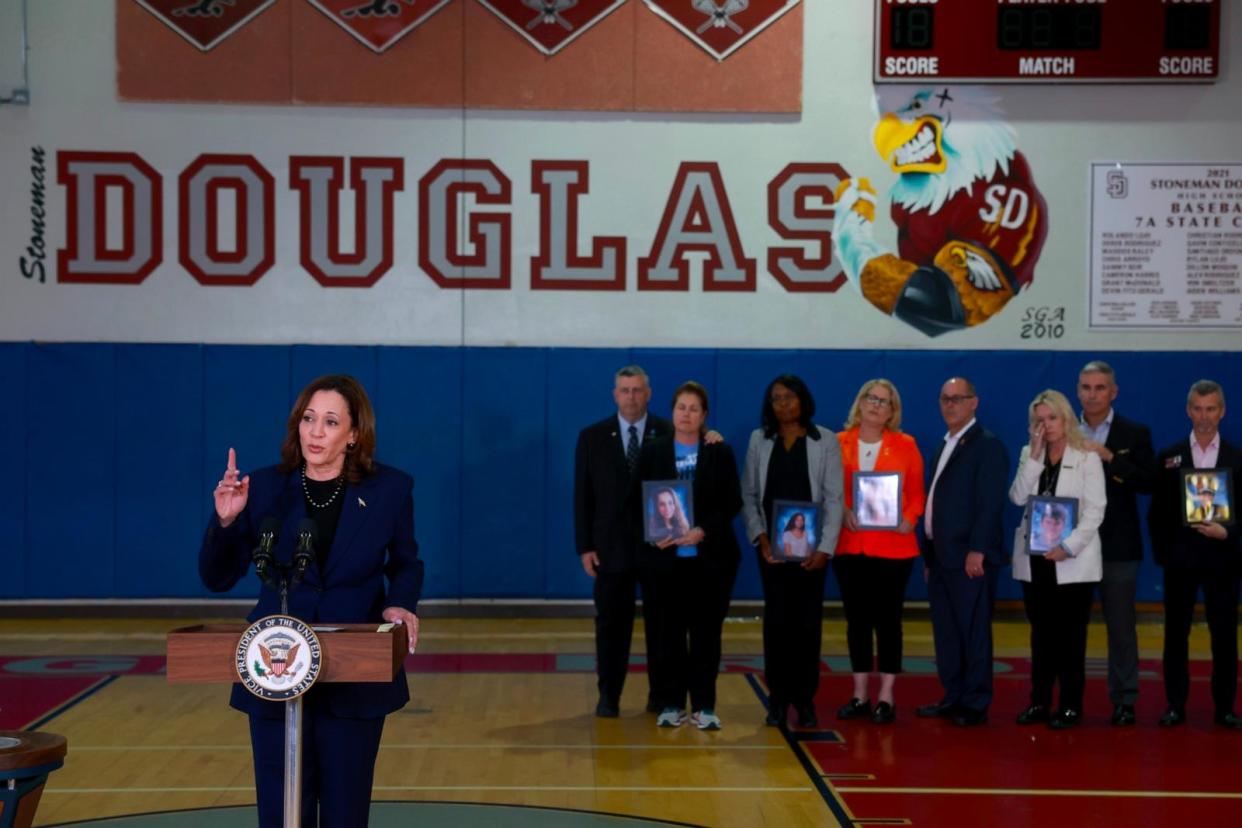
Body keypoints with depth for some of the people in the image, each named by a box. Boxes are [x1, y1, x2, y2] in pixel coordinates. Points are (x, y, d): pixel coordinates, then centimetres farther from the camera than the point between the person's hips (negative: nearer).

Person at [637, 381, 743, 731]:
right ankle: (670, 704, 12)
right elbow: (637, 500, 5)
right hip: (663, 557, 1)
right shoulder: (652, 451, 7)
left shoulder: (720, 453, 5)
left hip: (710, 557, 0)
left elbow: (732, 502, -1)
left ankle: (704, 706, 9)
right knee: (667, 633, 3)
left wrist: (703, 530, -15)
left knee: (706, 633, 3)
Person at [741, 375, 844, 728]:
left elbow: (834, 498, -3)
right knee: (776, 620, 2)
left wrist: (824, 547, -11)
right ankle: (778, 698, 8)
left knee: (808, 621, 2)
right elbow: (748, 494, 5)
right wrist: (760, 537, -8)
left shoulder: (825, 441, 1)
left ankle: (805, 699, 9)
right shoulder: (759, 440, 6)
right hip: (772, 546, 1)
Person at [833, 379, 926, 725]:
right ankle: (860, 695, 16)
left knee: (887, 619, 1)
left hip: (893, 546, -1)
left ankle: (886, 697, 7)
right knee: (857, 619, 7)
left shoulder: (905, 445, 4)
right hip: (849, 545, 1)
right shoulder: (839, 444, 4)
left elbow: (917, 493, 4)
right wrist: (843, 513, -14)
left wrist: (908, 519, -14)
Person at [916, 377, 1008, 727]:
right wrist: (929, 553, 15)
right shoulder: (943, 448, 19)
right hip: (941, 555, 9)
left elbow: (990, 503, -15)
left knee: (973, 631, -2)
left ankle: (975, 705, 4)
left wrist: (977, 551, -20)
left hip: (969, 557, -8)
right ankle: (954, 697, 20)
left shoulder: (987, 445, -7)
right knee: (946, 631, 11)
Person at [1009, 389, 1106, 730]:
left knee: (1070, 634, 0)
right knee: (1041, 633, 9)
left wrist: (1069, 547, -17)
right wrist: (1034, 456, -10)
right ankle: (1039, 701, 15)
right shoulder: (1029, 455, 9)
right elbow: (1018, 498, -5)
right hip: (1034, 558, 4)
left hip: (1072, 561, -4)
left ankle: (1071, 705, 6)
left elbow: (1095, 510, -7)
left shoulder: (1087, 458, -3)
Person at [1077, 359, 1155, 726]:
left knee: (1121, 627, 3)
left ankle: (1124, 700, 11)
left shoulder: (1135, 434, 1)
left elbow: (1148, 482, -11)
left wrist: (1108, 457, -19)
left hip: (1117, 545, -2)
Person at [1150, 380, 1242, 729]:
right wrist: (1162, 553, -2)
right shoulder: (1168, 457, 5)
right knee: (1176, 634, 4)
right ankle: (1175, 705, 11)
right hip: (1180, 559, 0)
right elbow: (1157, 512, 5)